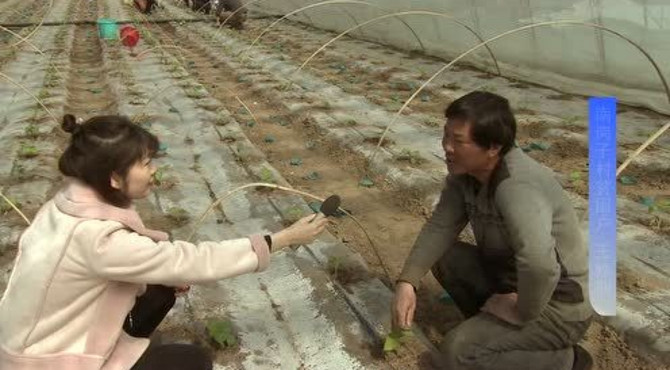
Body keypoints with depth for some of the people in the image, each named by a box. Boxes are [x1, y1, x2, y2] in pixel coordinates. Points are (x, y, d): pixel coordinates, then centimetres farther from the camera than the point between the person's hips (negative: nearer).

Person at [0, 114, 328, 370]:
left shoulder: (70, 203, -6)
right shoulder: (98, 237, -32)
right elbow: (195, 261, -28)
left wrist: (172, 272, -8)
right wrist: (286, 238, -22)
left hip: (48, 338, 8)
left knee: (160, 289, 9)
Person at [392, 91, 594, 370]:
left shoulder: (517, 187, -33)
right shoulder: (464, 171, -5)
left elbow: (540, 266, -46)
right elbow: (440, 227, -2)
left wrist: (522, 312, -27)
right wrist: (407, 282, -14)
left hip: (557, 305, -8)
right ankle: (492, 327, 14)